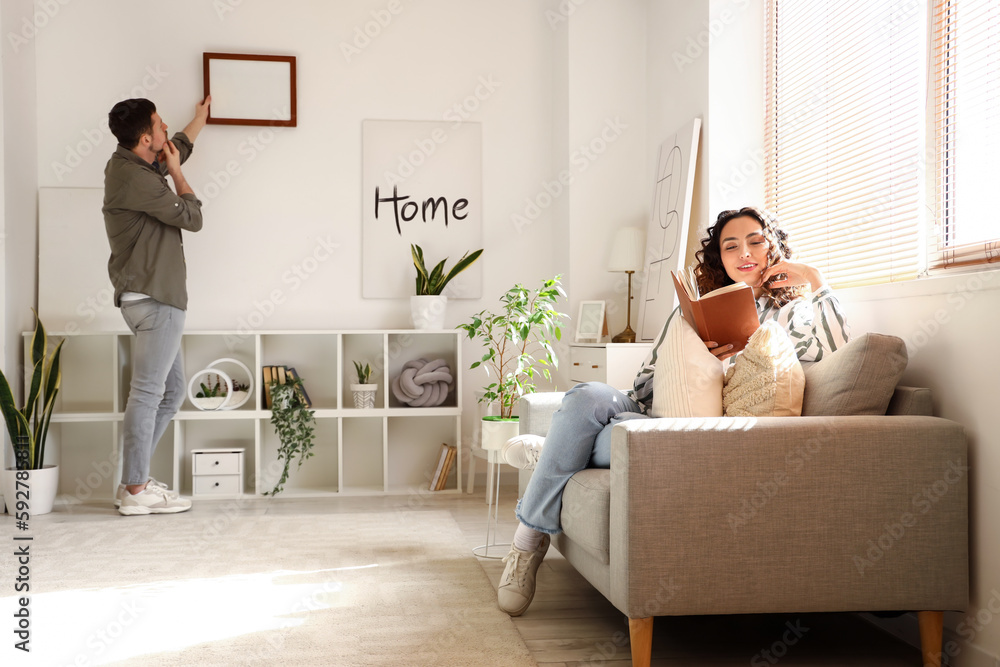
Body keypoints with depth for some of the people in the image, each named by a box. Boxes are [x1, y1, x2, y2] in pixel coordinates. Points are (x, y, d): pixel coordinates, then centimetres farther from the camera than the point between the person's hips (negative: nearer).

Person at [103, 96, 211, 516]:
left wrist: (201, 115, 50)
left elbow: (180, 147, 38)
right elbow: (191, 217, -11)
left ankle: (135, 480, 17)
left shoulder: (134, 166, 16)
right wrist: (176, 173, 2)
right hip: (153, 299, -11)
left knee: (171, 390, 13)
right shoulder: (133, 176, -15)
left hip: (157, 298, 11)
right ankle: (135, 492, -3)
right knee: (148, 391, -8)